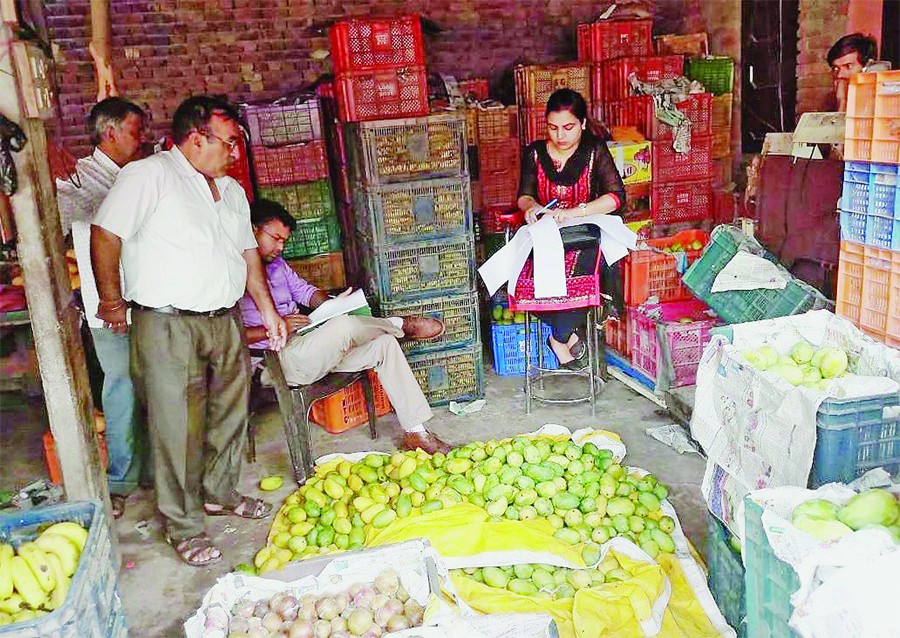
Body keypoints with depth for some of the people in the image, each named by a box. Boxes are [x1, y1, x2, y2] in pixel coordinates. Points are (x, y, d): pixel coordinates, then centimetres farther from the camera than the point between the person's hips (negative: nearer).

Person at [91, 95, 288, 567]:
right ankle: (184, 527, 12)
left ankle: (220, 493, 36)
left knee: (230, 415, 16)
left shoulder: (230, 190, 15)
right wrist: (111, 299, -5)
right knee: (178, 427, -2)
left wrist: (267, 309, 17)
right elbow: (105, 234, -10)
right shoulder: (148, 176, -9)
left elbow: (247, 252, 20)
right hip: (168, 326, -7)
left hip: (225, 321, 7)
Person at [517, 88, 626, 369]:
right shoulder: (534, 153, 9)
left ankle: (560, 337, -23)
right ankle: (570, 332, -19)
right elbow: (524, 195, 10)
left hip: (584, 229, -1)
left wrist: (574, 212, -26)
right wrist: (531, 205, -17)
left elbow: (616, 196, -11)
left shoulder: (595, 150, 0)